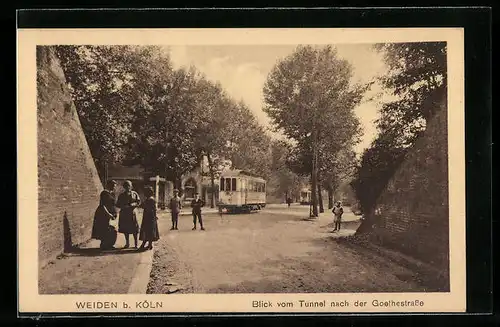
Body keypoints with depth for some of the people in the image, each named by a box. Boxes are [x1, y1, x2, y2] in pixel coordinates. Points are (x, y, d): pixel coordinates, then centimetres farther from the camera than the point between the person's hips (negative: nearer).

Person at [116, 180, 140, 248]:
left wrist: (132, 205, -15)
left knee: (134, 229, -4)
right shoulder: (121, 195, 10)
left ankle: (136, 244, 2)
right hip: (124, 214, 2)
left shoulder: (134, 194, 7)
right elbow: (118, 204, 8)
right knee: (125, 230, 5)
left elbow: (138, 202, 2)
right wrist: (123, 206, -12)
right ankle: (127, 243, 16)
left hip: (132, 213, -2)